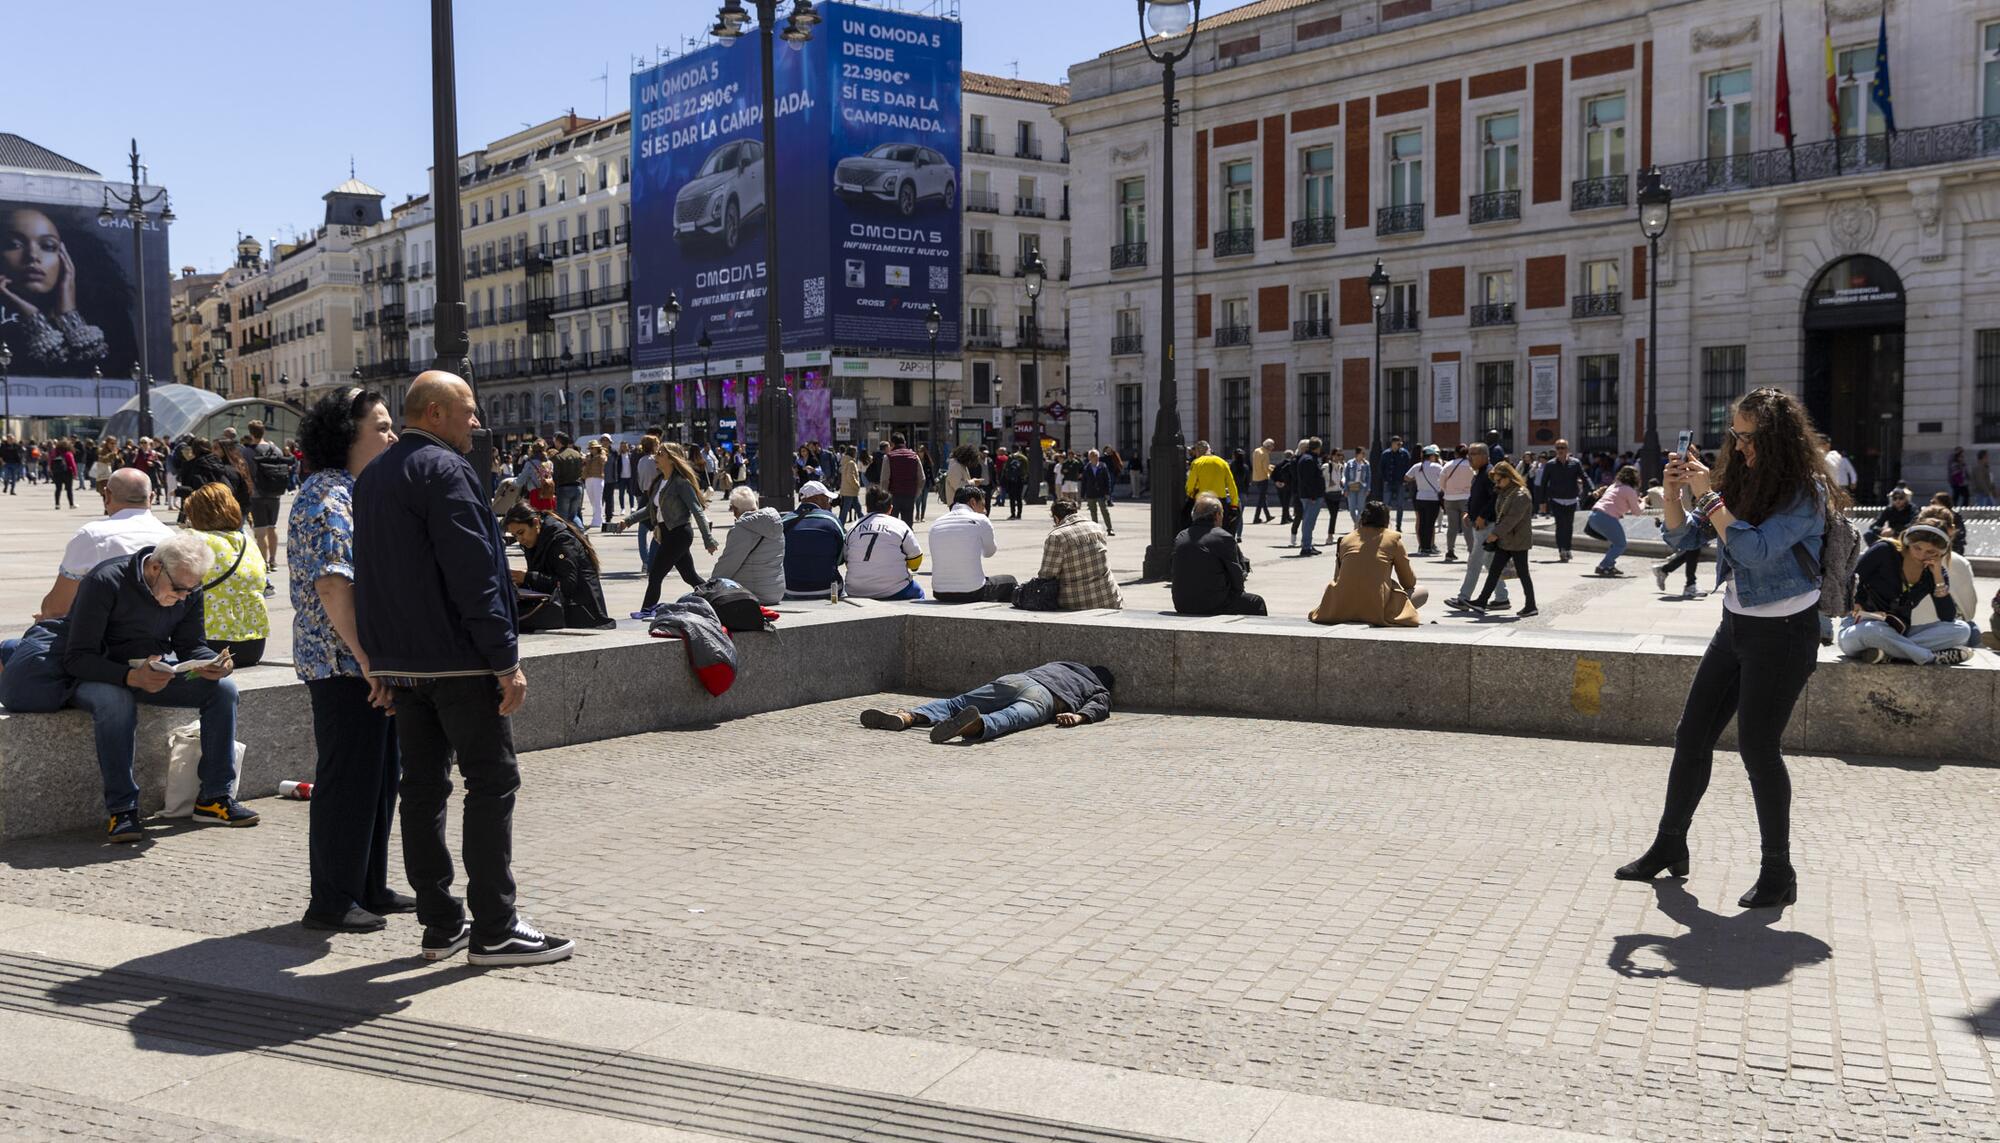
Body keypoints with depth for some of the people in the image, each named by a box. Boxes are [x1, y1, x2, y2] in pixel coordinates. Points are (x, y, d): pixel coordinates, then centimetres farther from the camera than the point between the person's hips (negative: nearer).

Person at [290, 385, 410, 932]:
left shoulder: (358, 492, 17)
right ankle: (330, 902, 9)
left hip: (371, 663, 10)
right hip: (343, 664, -10)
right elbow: (331, 584, -24)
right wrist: (366, 659, -24)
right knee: (346, 779, -2)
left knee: (379, 775, 16)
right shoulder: (327, 498, -16)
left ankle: (369, 887, 27)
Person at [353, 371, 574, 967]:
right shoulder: (444, 470, -13)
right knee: (491, 784, -3)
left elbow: (369, 575, 18)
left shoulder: (371, 477, 15)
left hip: (398, 661, 9)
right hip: (457, 659, -9)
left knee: (423, 786, 11)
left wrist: (379, 660, 20)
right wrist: (506, 660, -18)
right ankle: (493, 929, -1)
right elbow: (472, 573, -20)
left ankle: (439, 924, 16)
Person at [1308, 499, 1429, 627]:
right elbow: (1409, 583, 13)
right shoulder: (1393, 539, 5)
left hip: (1341, 609, 4)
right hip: (1376, 610, -4)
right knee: (1424, 592, 14)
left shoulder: (1346, 539, 12)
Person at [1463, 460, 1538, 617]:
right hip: (1504, 541, 9)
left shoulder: (1521, 495, -17)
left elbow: (1512, 518, -23)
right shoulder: (1502, 493, 10)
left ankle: (1531, 606, 9)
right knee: (1494, 571, 7)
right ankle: (1481, 602, 8)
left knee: (1522, 573, 0)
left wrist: (1496, 533, -22)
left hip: (1518, 541, -9)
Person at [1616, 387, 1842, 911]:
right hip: (1736, 626, 7)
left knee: (1757, 747, -5)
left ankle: (1778, 873, 9)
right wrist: (1674, 493, -11)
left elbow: (1756, 550, -27)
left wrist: (1709, 495, -24)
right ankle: (1669, 848, 23)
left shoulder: (1806, 493, -16)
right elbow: (1682, 537, 7)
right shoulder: (1739, 481, 4)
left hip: (1784, 633, -7)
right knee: (1691, 736, 9)